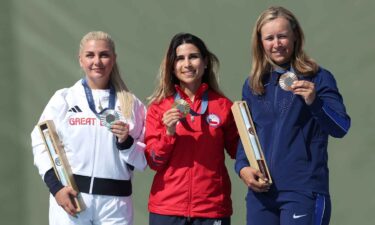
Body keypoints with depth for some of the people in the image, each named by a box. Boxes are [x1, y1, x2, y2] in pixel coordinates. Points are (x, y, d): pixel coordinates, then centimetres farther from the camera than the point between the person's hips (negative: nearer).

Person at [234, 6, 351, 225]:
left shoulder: (318, 78, 0)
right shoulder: (253, 85, 15)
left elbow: (341, 128, -9)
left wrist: (314, 102, -27)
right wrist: (243, 168, 1)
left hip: (303, 191, -5)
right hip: (261, 192, 5)